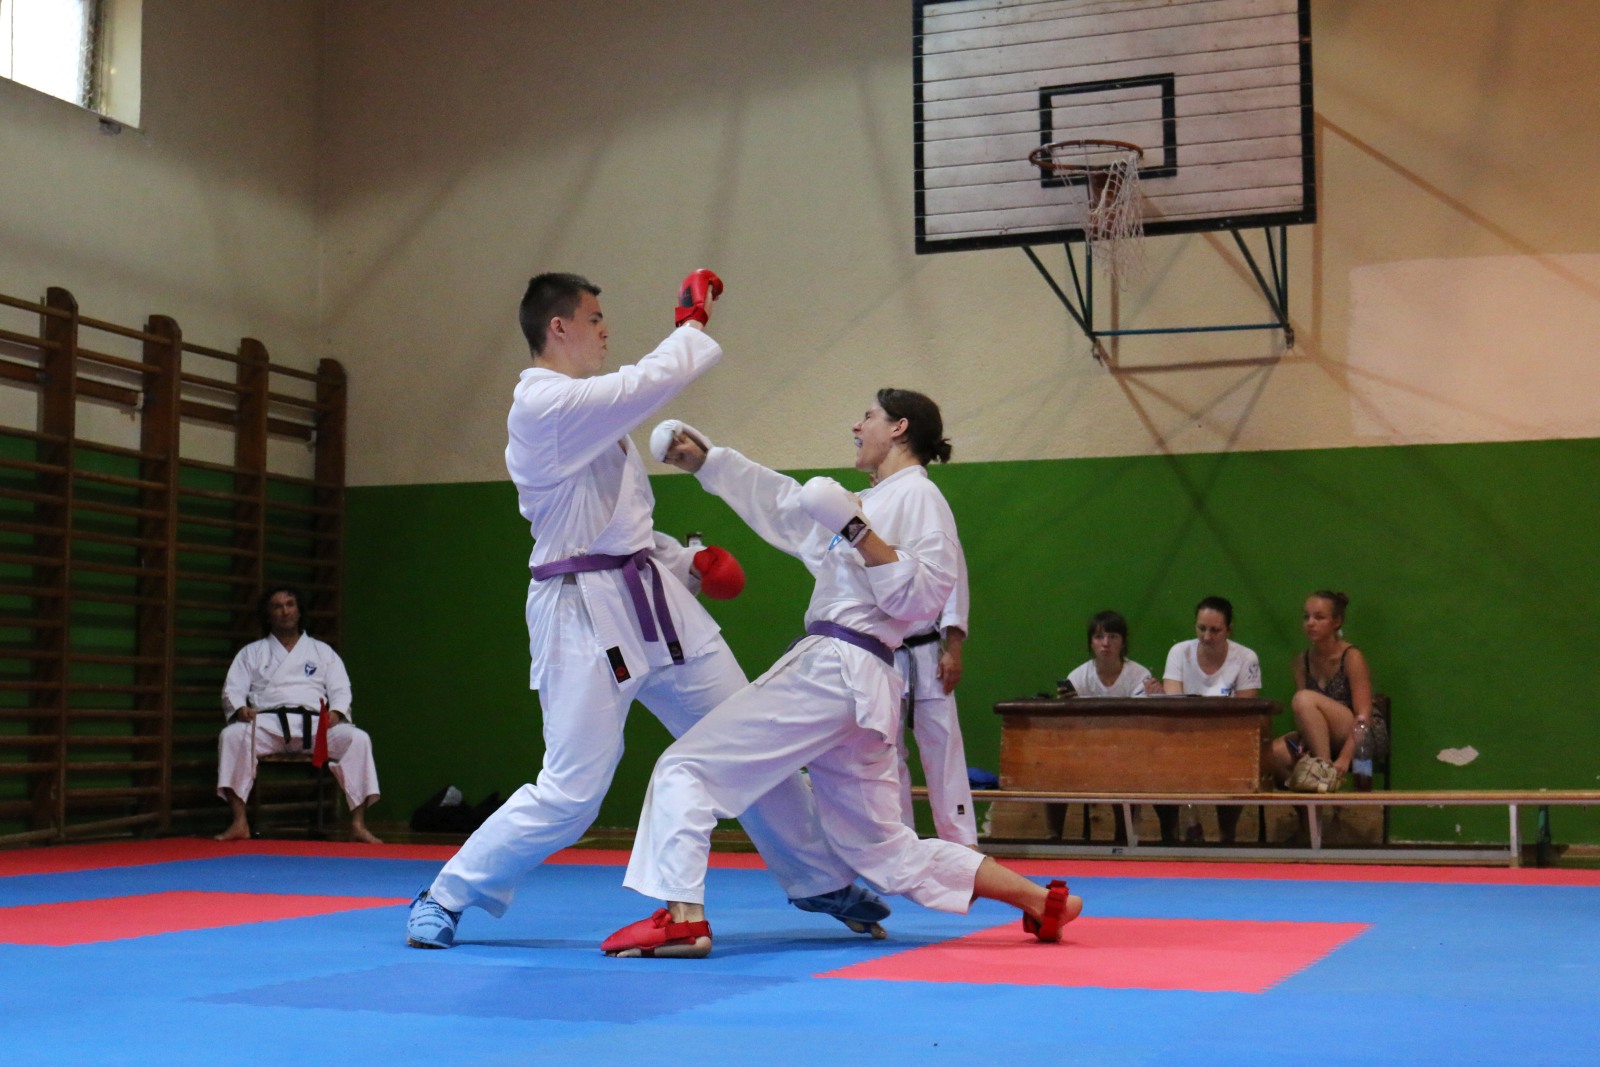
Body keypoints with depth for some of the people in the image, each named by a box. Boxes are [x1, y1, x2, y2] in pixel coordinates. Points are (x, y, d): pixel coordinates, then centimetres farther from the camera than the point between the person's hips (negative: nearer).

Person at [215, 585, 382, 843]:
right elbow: (232, 689, 10)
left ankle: (358, 824, -27)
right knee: (232, 736, -33)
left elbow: (341, 690, 12)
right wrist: (240, 709, -14)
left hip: (315, 723, 0)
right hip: (269, 723, 0)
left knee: (358, 740, -28)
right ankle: (239, 822, -32)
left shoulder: (322, 652, 22)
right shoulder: (252, 653, 21)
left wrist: (336, 712, -12)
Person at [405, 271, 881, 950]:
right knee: (571, 790, -10)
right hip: (584, 614, -9)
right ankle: (443, 899, 10)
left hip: (652, 601, 9)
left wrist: (684, 562, 11)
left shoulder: (583, 406, 17)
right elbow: (652, 382, -20)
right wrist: (694, 325, -1)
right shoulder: (543, 405, -15)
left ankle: (823, 883, 25)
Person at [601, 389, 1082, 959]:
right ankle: (1041, 901, 10)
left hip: (831, 671, -10)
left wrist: (859, 533, -19)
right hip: (854, 686, 10)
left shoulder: (917, 496, -4)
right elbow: (781, 500, 31)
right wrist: (706, 461, 28)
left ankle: (682, 917, -17)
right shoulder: (874, 500, 25)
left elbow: (922, 598, -14)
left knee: (686, 765, -8)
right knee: (887, 850, 12)